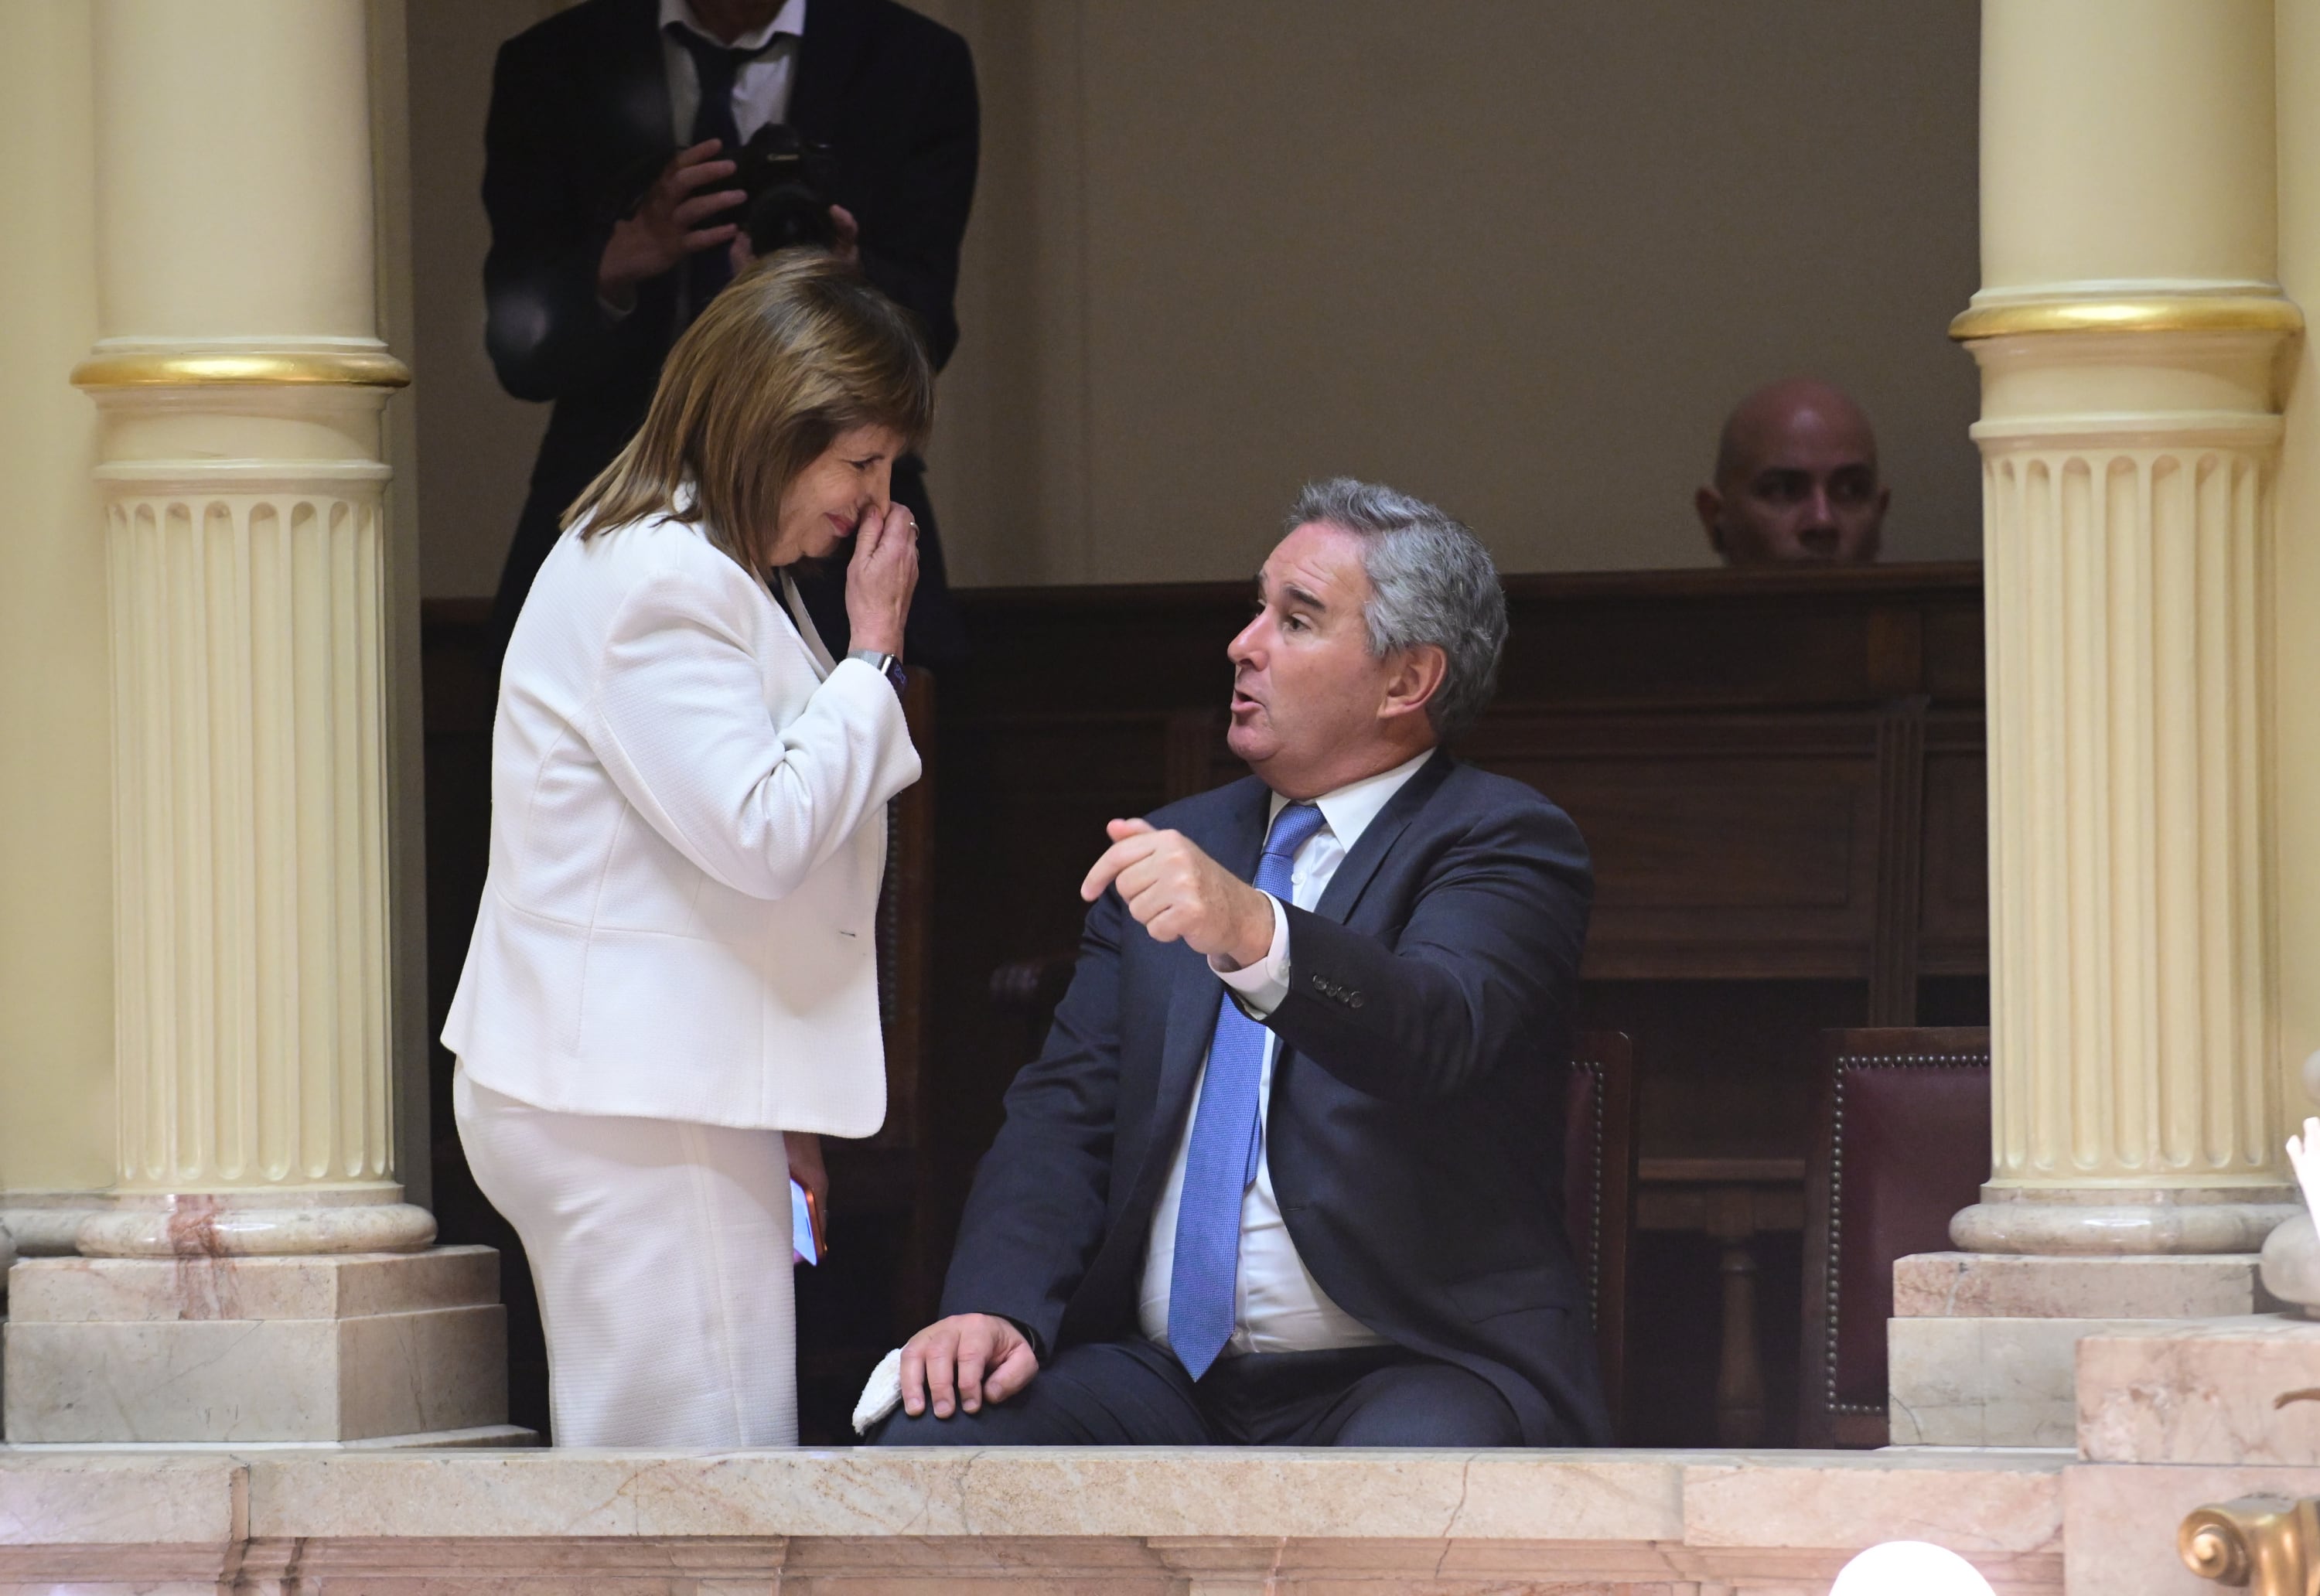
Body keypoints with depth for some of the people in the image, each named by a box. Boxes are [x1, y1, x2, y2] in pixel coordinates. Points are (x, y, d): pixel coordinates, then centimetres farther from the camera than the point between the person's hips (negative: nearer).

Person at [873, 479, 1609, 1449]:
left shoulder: (1503, 843, 1)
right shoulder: (1173, 850, 19)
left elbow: (1440, 1033, -21)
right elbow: (1064, 1111, 13)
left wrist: (1253, 932, -40)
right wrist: (997, 1307, -7)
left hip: (1413, 1376, -5)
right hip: (1162, 1381, 5)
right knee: (928, 1444, -23)